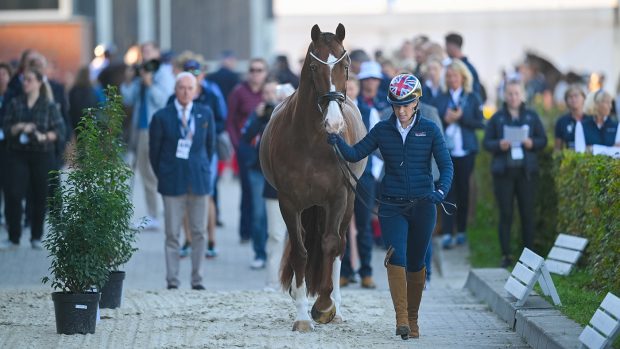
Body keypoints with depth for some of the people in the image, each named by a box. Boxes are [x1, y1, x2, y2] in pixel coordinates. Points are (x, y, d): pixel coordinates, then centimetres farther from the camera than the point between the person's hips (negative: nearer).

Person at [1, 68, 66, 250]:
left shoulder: (49, 105, 0)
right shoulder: (15, 103, 6)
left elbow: (60, 129, -2)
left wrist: (45, 136, -19)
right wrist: (19, 128, -16)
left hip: (42, 155, -1)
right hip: (17, 154, 1)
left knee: (40, 196, 3)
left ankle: (36, 237, 15)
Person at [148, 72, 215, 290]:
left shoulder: (206, 115, 6)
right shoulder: (162, 117, -1)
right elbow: (154, 151, 5)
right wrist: (163, 176, 5)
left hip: (199, 180, 2)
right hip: (172, 182, -2)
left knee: (199, 232, 3)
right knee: (172, 233, -1)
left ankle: (197, 279, 10)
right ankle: (172, 280, 4)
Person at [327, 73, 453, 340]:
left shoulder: (429, 130, 0)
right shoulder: (382, 130, 3)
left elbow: (446, 165, -4)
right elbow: (355, 154, 1)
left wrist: (441, 190, -22)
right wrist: (338, 142, -19)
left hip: (422, 206, 0)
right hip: (392, 206, 0)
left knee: (415, 262, 9)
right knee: (396, 257, -17)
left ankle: (413, 318, 24)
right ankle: (401, 320, -23)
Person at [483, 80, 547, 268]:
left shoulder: (532, 116, 8)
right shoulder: (497, 118, 5)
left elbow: (543, 139, 9)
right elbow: (486, 142, 4)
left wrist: (532, 143, -12)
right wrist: (499, 145, -16)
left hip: (526, 170, 1)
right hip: (504, 171, -1)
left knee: (527, 213, 2)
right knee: (506, 214, -1)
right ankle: (506, 255, 4)